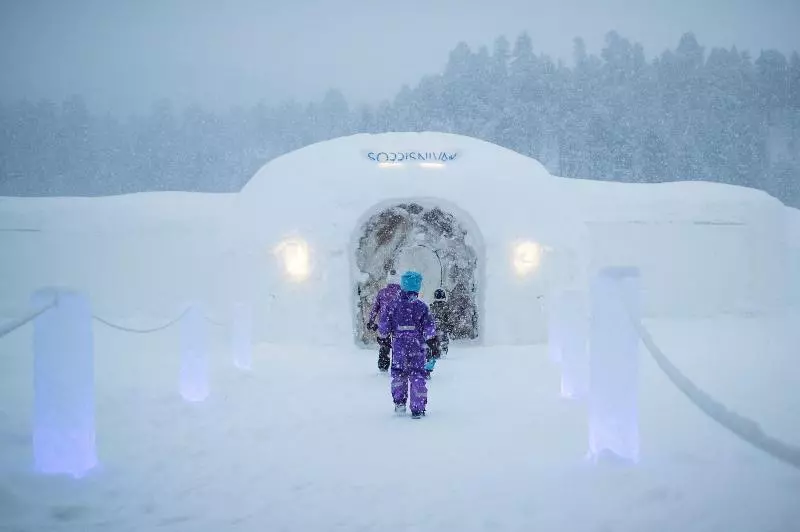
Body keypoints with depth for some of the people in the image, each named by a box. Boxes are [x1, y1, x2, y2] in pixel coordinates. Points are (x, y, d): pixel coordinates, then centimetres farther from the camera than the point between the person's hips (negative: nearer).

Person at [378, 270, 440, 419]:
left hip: (398, 345, 1)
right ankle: (417, 409, 1)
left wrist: (383, 336, 21)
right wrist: (434, 346, 3)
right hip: (417, 346, -1)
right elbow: (429, 329, -5)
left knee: (398, 373, 18)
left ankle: (399, 402, 14)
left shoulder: (393, 305, -3)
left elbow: (383, 326, 2)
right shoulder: (421, 306, -5)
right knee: (417, 375, 4)